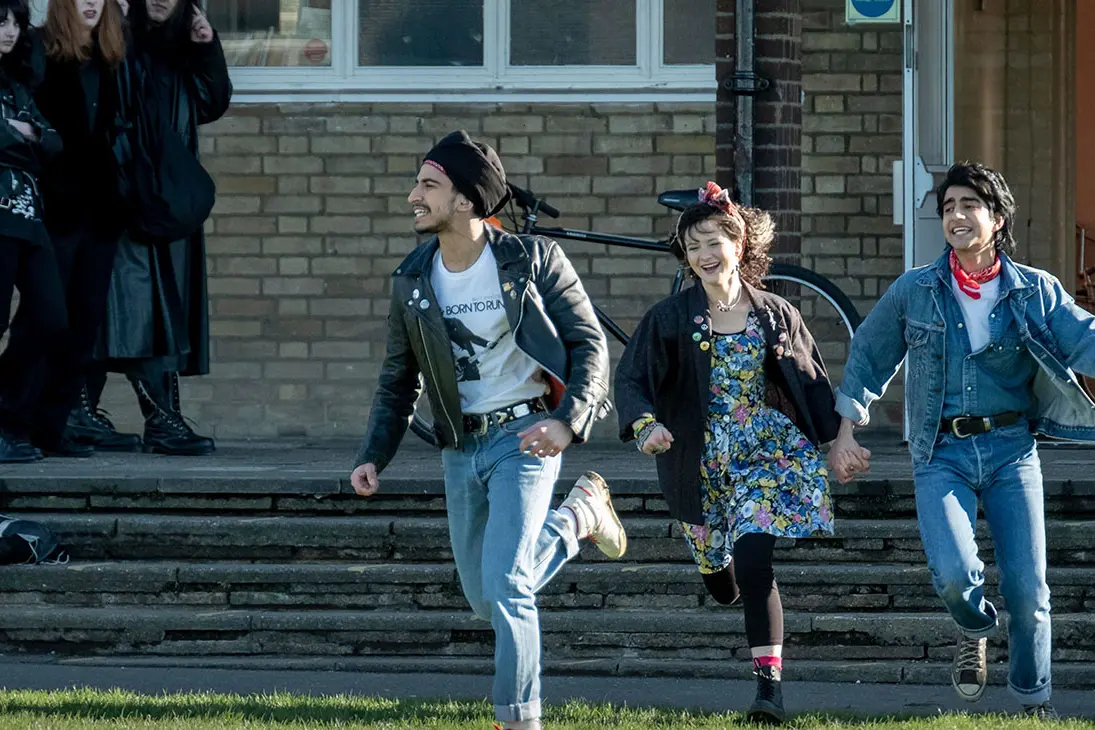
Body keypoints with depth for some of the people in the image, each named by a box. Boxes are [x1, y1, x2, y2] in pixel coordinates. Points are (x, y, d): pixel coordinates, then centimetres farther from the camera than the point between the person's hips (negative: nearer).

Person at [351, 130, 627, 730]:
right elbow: (398, 380, 12)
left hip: (524, 437, -6)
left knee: (504, 586, -19)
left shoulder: (532, 260, -11)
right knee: (486, 602, 14)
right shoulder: (412, 281, 2)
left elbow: (589, 343, -8)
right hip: (461, 449, 6)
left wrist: (568, 423, -22)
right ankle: (578, 516, 37)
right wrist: (373, 456, 0)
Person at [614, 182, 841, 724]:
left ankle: (770, 685, -17)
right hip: (702, 464, 2)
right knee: (720, 583, 12)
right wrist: (645, 424, -28)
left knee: (753, 563, -18)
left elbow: (812, 385, 10)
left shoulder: (777, 316, 1)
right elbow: (631, 378, -10)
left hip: (771, 451, -2)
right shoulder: (670, 319, -3)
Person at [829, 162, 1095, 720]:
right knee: (954, 574, -21)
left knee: (1027, 586, -5)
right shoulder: (913, 292, 6)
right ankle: (974, 630, 16)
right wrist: (845, 434, 12)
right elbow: (868, 358, 16)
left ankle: (1035, 701, 17)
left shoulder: (1035, 292, 4)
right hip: (941, 453, 0)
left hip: (1010, 448, 0)